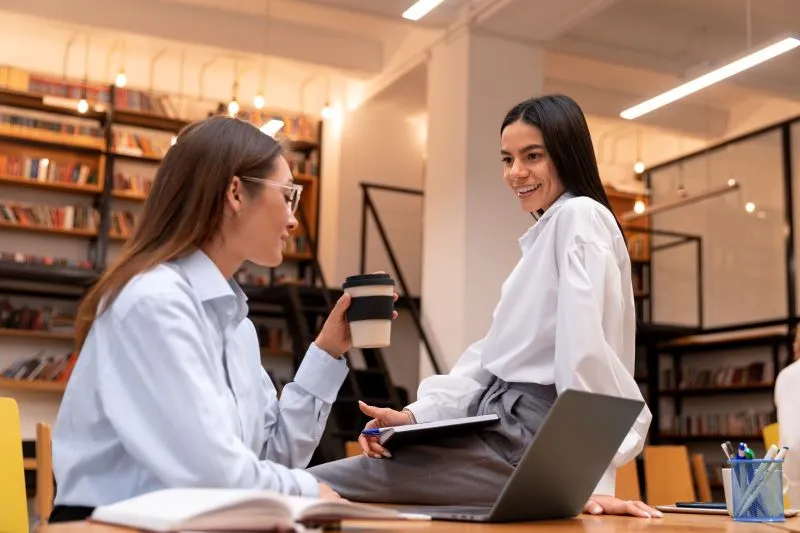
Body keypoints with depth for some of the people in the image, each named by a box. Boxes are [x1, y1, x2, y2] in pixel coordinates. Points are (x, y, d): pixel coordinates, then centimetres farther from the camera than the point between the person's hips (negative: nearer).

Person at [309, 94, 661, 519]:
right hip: (503, 427, 9)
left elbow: (586, 348, -19)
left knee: (314, 487, -15)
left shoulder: (578, 216, -8)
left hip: (527, 443, -9)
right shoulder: (545, 233, 22)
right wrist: (417, 414, -1)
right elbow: (493, 354, 13)